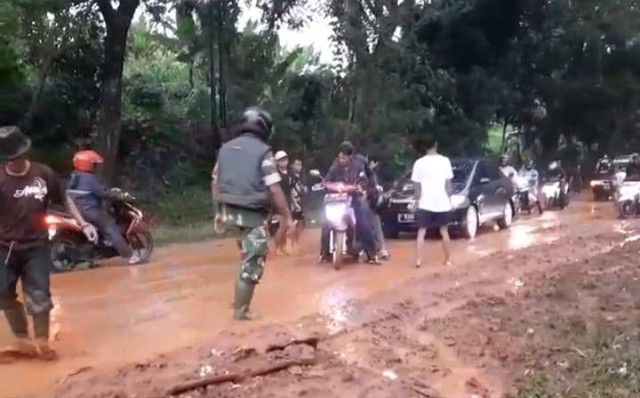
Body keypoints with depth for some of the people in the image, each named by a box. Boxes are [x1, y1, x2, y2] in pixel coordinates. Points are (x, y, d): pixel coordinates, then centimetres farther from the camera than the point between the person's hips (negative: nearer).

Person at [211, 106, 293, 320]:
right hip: (252, 214, -7)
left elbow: (216, 183, 12)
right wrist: (287, 216, -7)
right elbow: (275, 189, -14)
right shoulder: (263, 151, -10)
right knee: (252, 263, 3)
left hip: (229, 212, 7)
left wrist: (218, 211, 21)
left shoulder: (226, 148, 8)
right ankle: (241, 310, 9)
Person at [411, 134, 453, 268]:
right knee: (444, 231, 13)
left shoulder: (419, 163, -3)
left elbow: (416, 185, -1)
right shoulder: (445, 160, -1)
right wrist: (449, 198, 10)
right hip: (442, 202, 1)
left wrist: (417, 200, 9)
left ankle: (418, 260, -2)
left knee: (421, 232, 6)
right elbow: (448, 183, 1)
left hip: (425, 203, -1)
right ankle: (448, 259, 18)